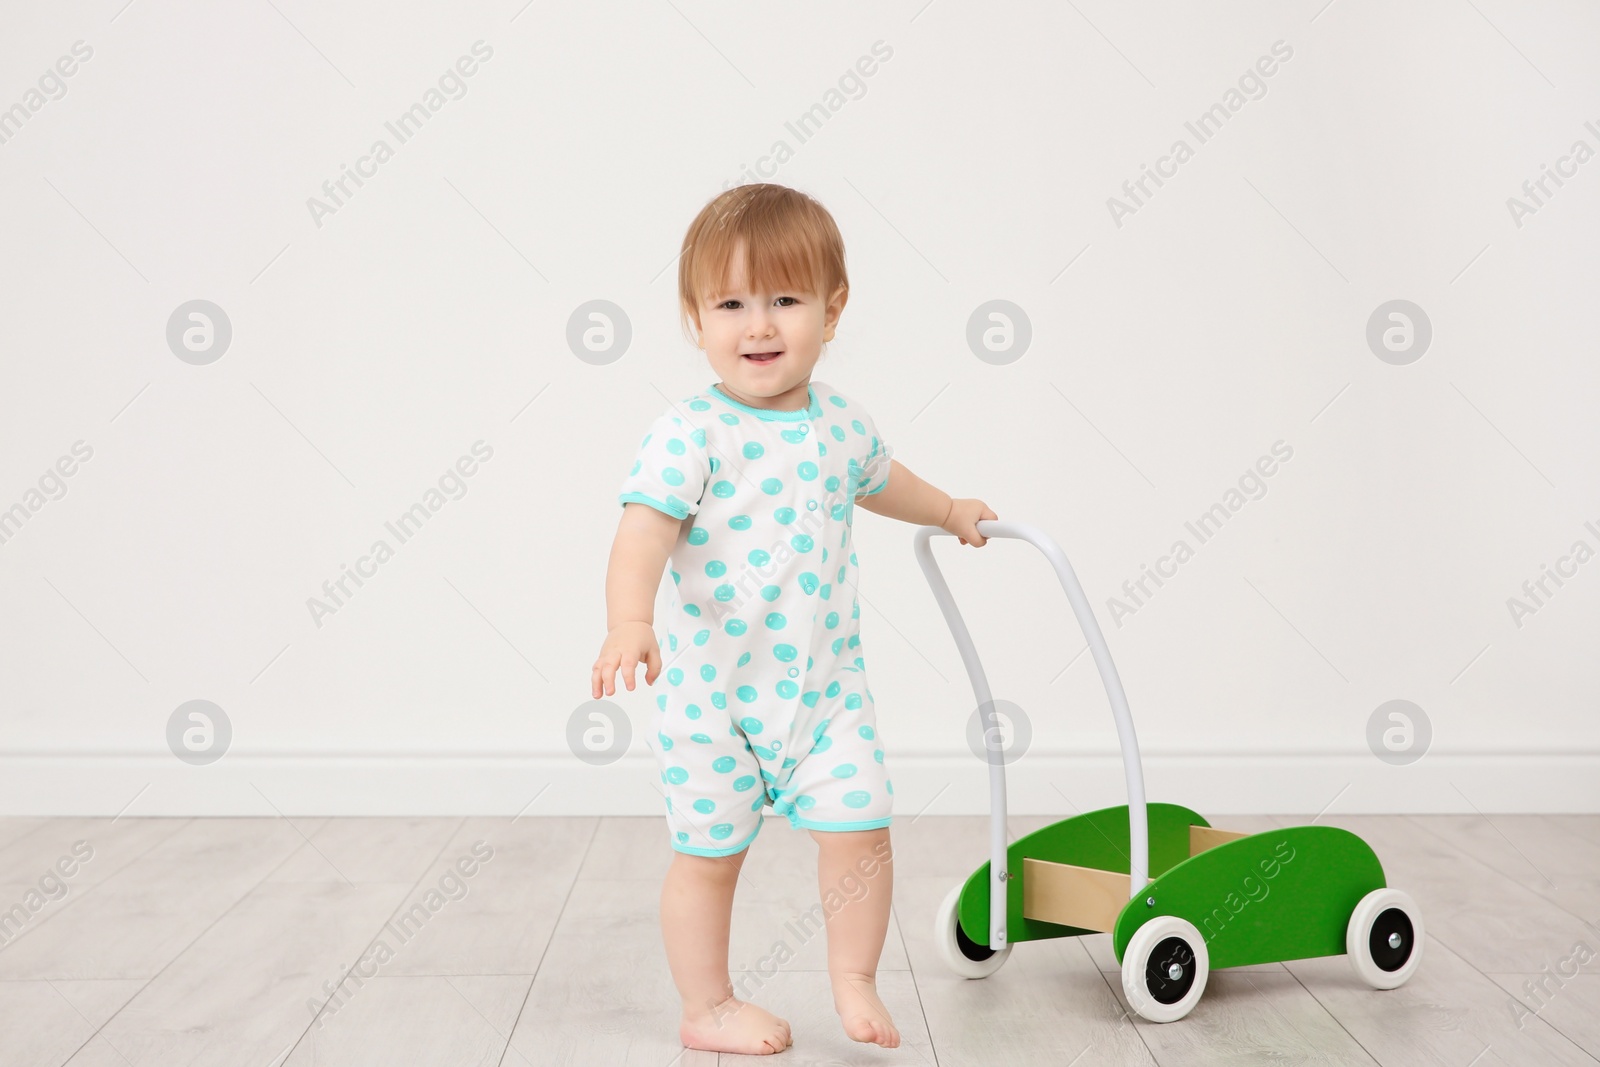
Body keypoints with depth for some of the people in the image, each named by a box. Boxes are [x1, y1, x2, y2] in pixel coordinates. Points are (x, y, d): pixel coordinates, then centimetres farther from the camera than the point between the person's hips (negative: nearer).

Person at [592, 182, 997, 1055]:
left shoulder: (843, 420, 3)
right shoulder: (690, 434, -16)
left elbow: (876, 479, 26)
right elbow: (644, 529, -27)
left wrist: (948, 511, 41)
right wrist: (630, 622, -45)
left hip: (826, 681, 4)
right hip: (714, 689, -4)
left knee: (859, 823, -1)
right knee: (709, 852, 9)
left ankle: (854, 984, 23)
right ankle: (708, 1009, 29)